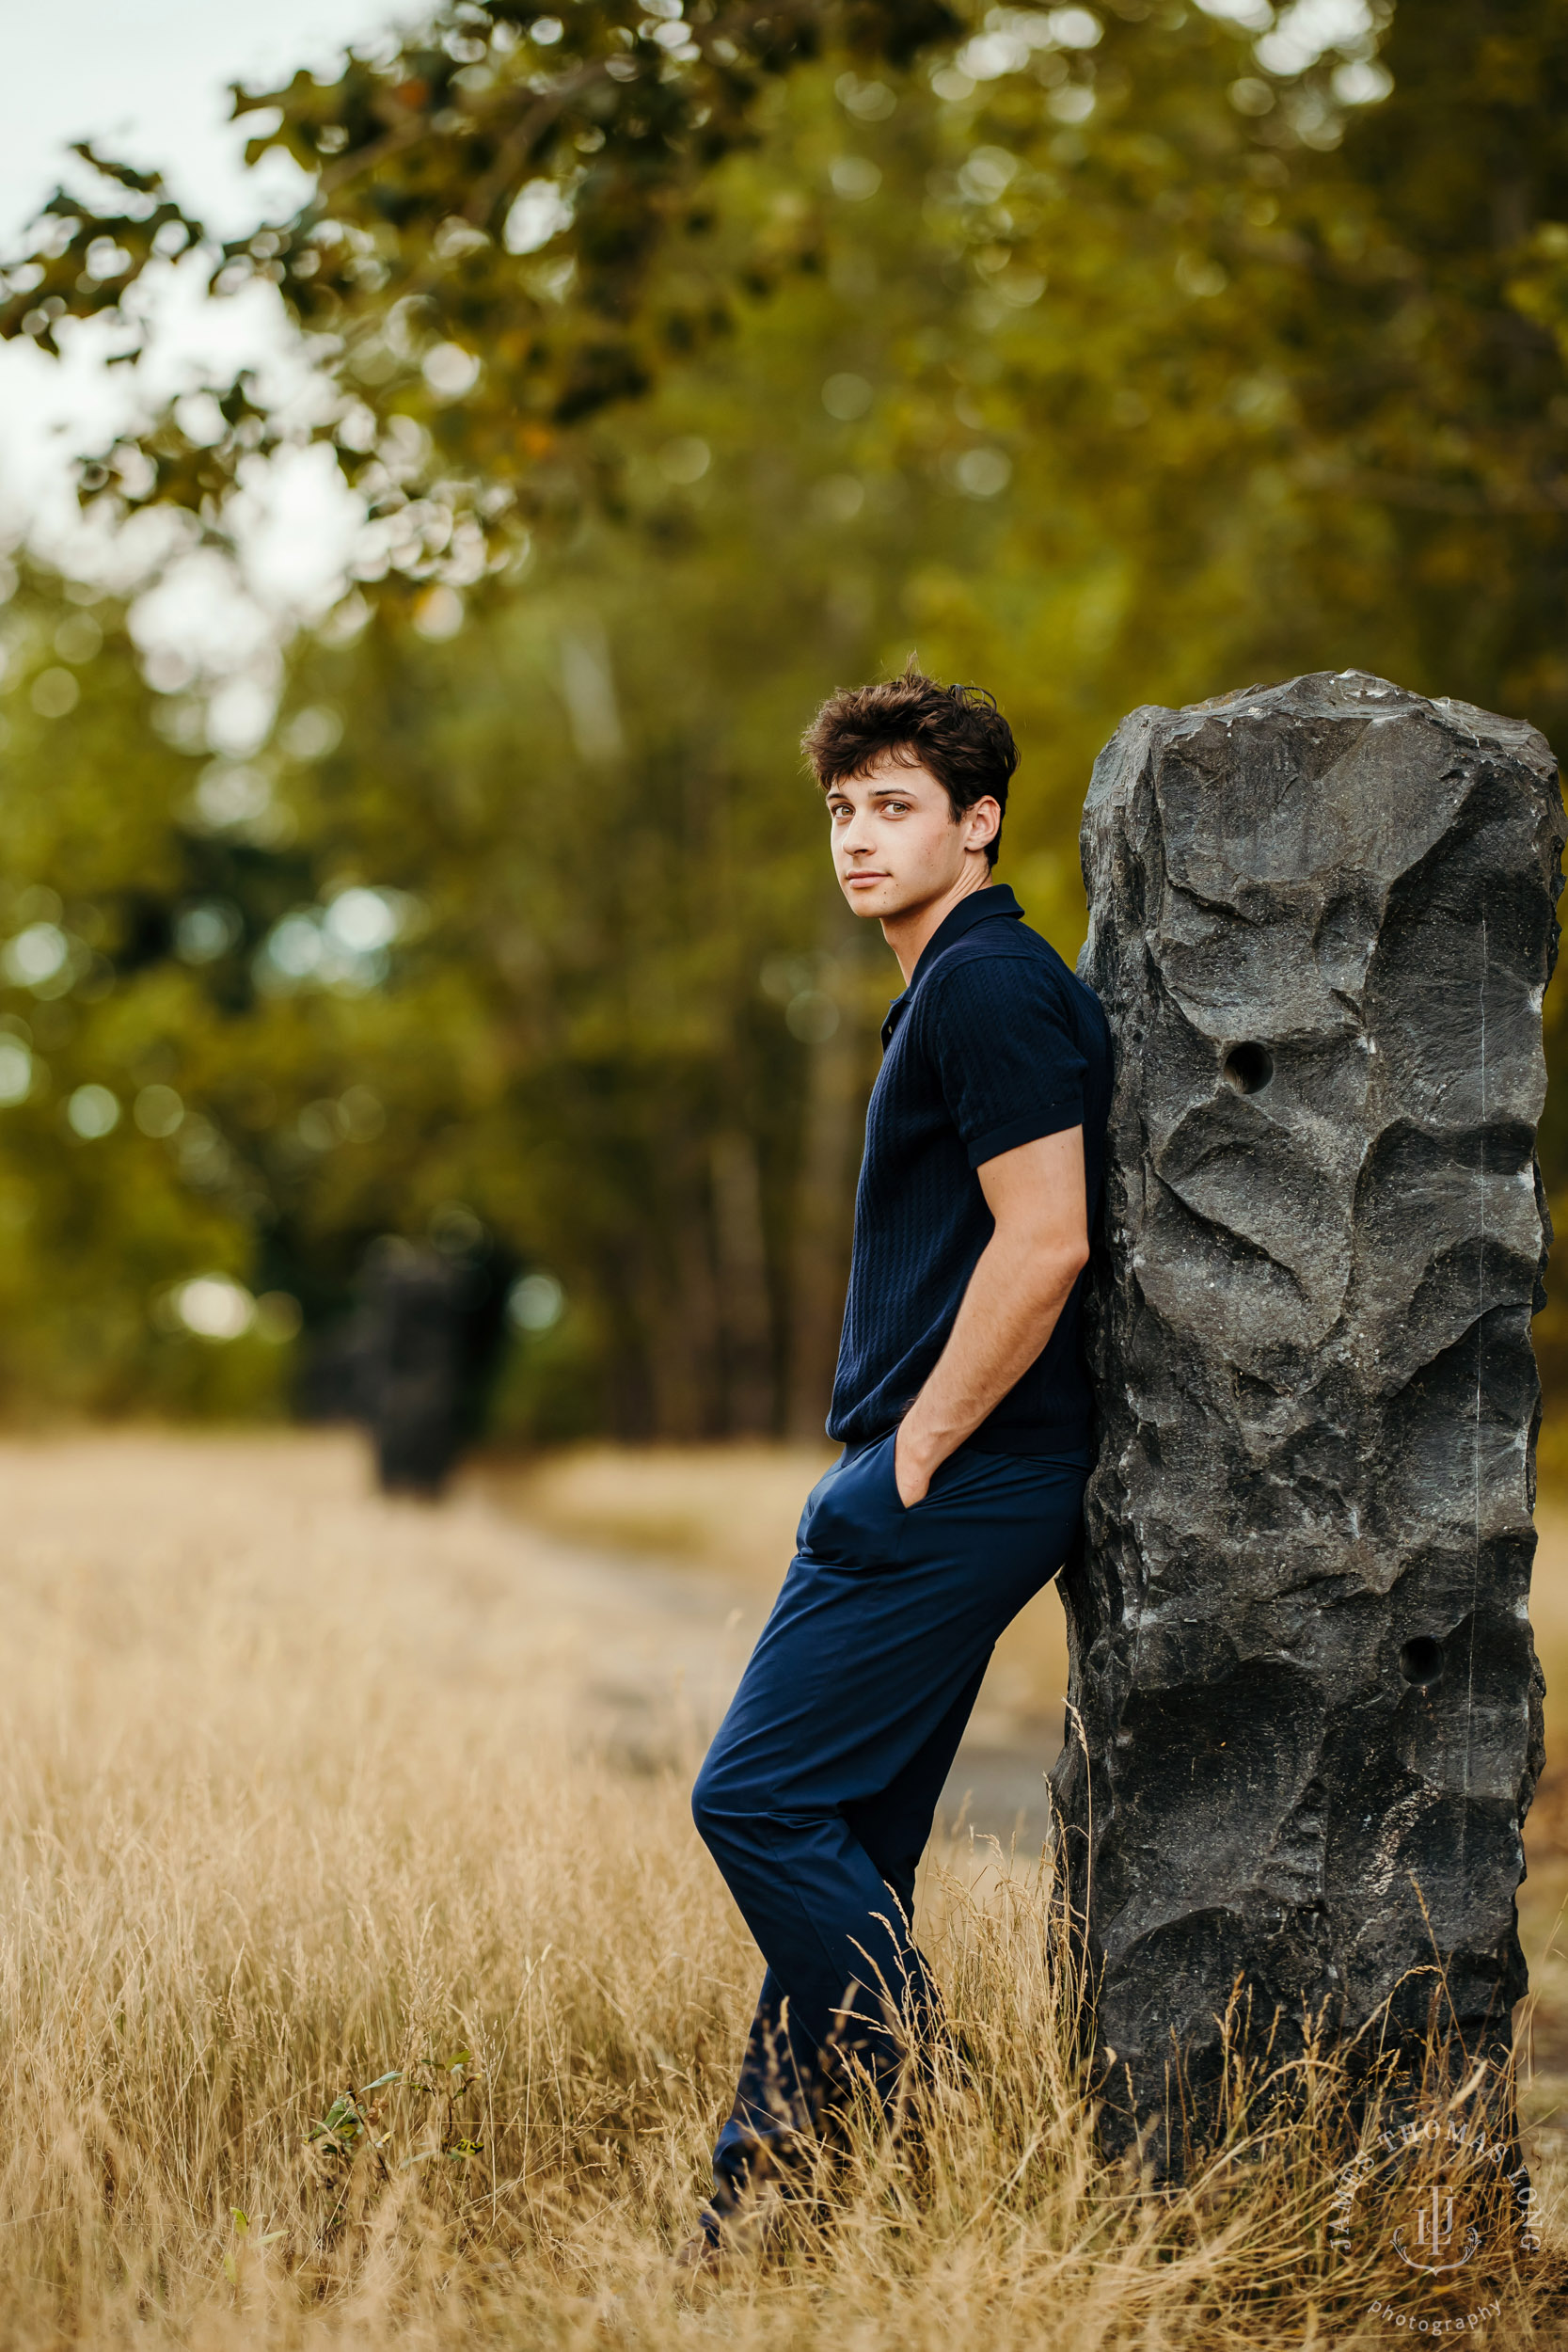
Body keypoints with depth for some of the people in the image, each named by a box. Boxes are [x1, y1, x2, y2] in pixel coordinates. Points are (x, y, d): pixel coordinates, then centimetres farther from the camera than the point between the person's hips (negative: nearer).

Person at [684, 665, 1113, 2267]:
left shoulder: (990, 987, -13)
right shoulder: (953, 989, 20)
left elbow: (1044, 1244, -22)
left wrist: (915, 1457, -15)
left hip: (954, 1484, -10)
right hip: (940, 1487, 10)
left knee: (762, 1801, -9)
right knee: (844, 1843, 10)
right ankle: (764, 2194, 14)